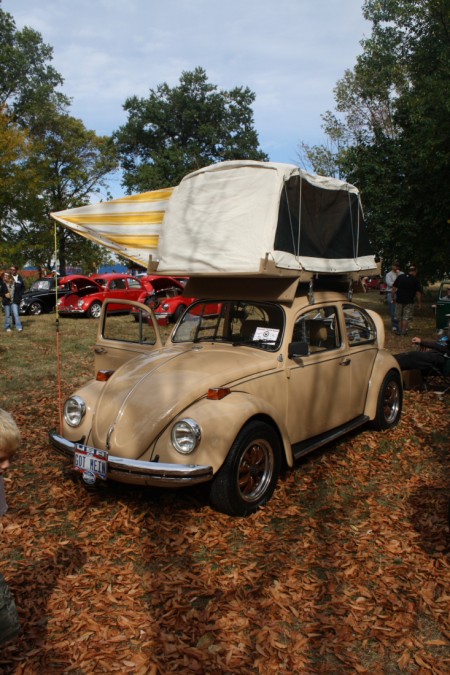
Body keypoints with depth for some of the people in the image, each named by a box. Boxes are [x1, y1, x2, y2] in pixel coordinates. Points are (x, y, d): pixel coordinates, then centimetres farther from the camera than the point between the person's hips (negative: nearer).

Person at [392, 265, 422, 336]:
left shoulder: (400, 277, 2)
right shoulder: (415, 280, -6)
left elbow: (394, 287, 3)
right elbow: (418, 293, -9)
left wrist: (393, 297, 11)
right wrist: (420, 303, -3)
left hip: (399, 300, 3)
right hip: (409, 301, -3)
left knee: (399, 317, 15)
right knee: (406, 317, 5)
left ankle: (400, 330, 19)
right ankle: (404, 331, 2)